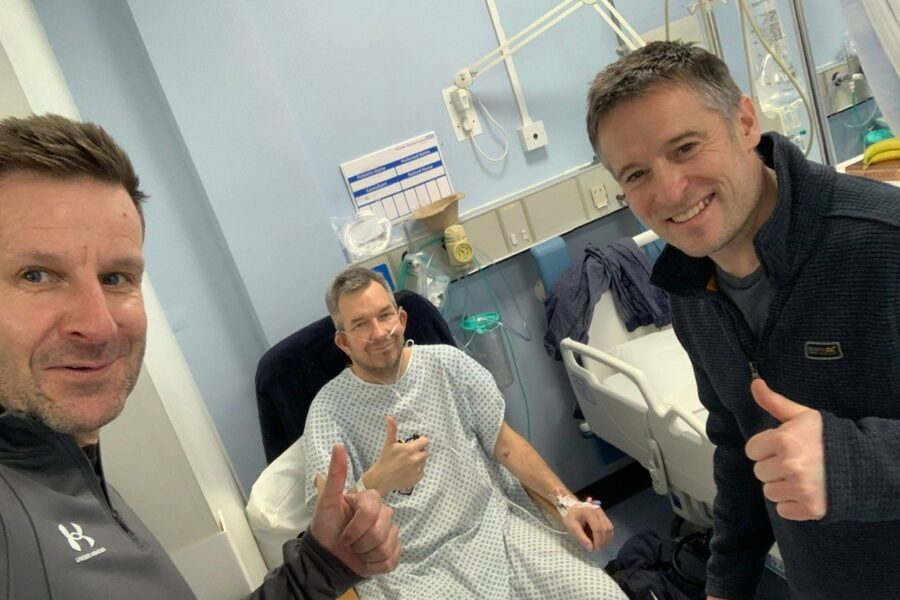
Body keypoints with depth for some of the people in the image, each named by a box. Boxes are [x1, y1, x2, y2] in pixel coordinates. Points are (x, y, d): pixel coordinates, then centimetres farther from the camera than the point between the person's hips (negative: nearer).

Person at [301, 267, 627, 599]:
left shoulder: (447, 362, 3)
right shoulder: (329, 410, -6)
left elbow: (504, 442, 7)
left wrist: (566, 501, -5)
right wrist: (376, 482, -35)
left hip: (496, 526, 3)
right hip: (413, 567, -2)